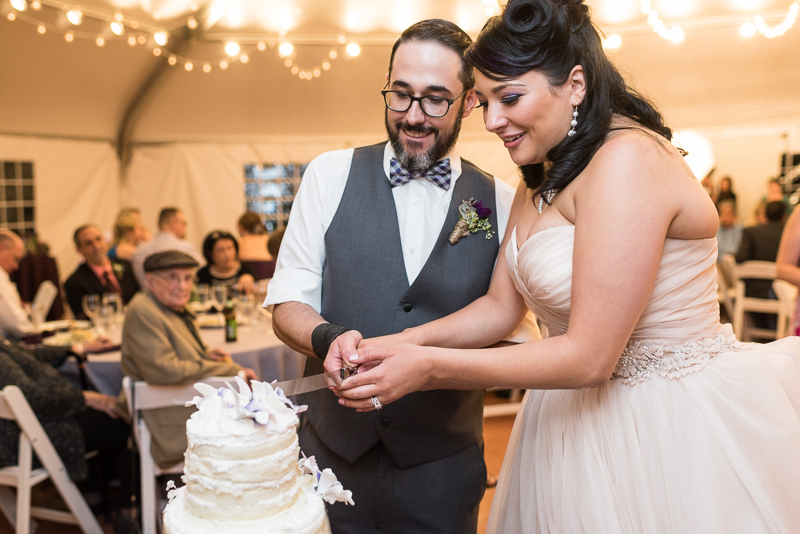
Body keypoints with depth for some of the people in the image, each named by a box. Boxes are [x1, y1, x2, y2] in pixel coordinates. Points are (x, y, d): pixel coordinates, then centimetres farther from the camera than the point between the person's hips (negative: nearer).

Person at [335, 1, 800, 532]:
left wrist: (429, 368, -23)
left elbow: (589, 357, -27)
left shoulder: (628, 160, -25)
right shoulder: (542, 180, 5)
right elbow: (501, 306, 4)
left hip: (673, 423, -8)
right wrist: (405, 342, -12)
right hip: (583, 414, 8)